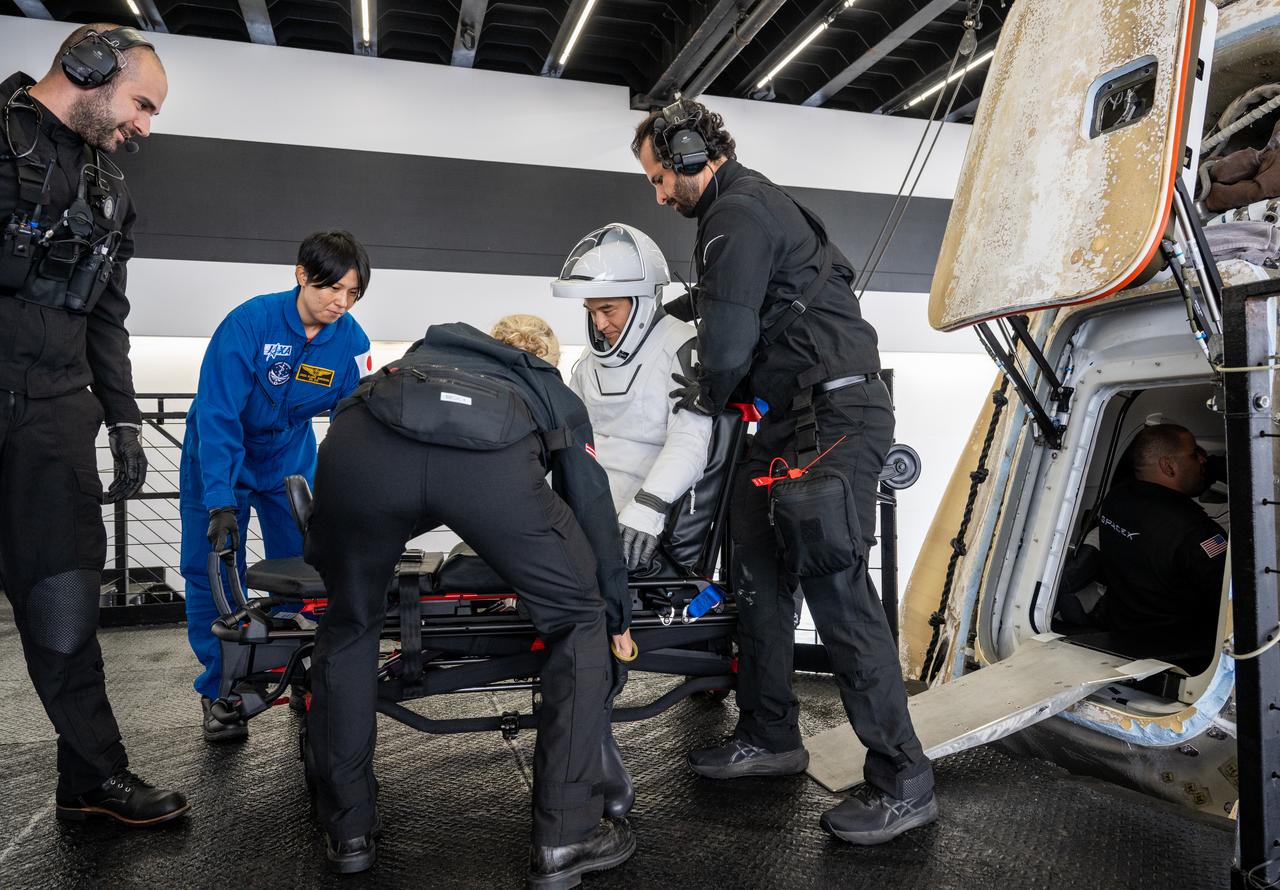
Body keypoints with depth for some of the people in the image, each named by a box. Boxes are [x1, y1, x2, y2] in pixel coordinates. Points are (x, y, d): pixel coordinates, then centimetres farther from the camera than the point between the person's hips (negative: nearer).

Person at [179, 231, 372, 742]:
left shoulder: (351, 340, -17)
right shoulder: (249, 323, -28)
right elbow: (217, 416, -30)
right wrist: (220, 502, -36)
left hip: (290, 459, 3)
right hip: (220, 457, -3)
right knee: (214, 571, -3)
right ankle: (218, 691, 12)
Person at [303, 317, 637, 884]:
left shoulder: (423, 354, 46)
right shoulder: (554, 394, 38)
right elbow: (595, 509, 38)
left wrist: (319, 564, 60)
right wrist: (618, 618, 50)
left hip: (360, 442, 3)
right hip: (491, 455, -2)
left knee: (349, 624, 29)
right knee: (578, 622, 20)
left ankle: (349, 833, 34)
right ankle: (565, 841, 20)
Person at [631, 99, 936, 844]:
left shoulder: (738, 213, -11)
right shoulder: (749, 203, 21)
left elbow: (729, 340, -17)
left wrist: (709, 397, 2)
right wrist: (691, 303, 17)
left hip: (834, 416, -11)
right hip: (795, 418, 11)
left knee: (836, 583, -11)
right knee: (759, 573, 11)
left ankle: (903, 781, -1)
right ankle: (770, 738, 24)